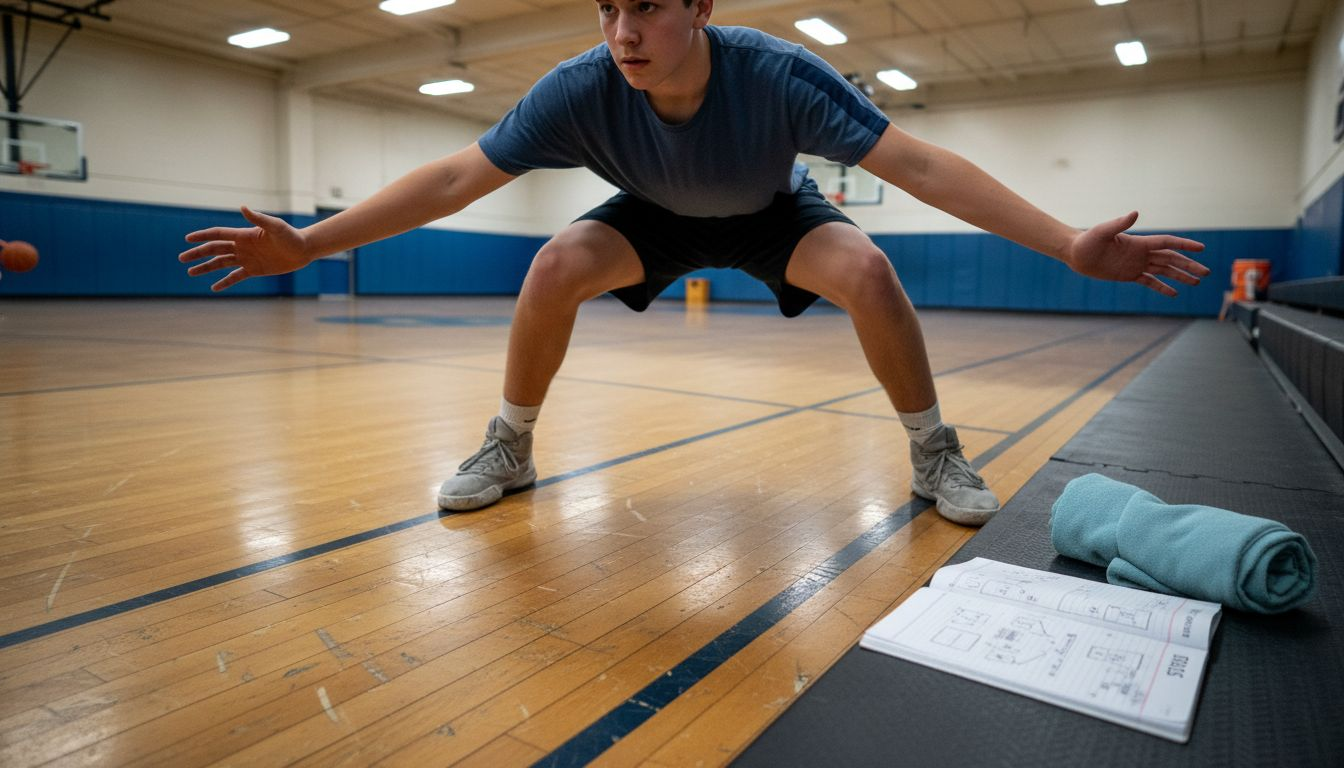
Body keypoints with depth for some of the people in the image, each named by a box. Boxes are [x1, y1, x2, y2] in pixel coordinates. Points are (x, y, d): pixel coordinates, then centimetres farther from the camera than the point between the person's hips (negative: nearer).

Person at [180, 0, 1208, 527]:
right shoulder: (581, 89, -31)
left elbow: (918, 165, -36)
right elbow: (456, 178, -27)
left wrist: (1069, 243, -41)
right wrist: (311, 243, -29)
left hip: (772, 211, -1)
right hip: (659, 216, 1)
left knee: (867, 271, -28)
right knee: (556, 267, -24)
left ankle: (936, 455, -4)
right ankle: (509, 451, -2)